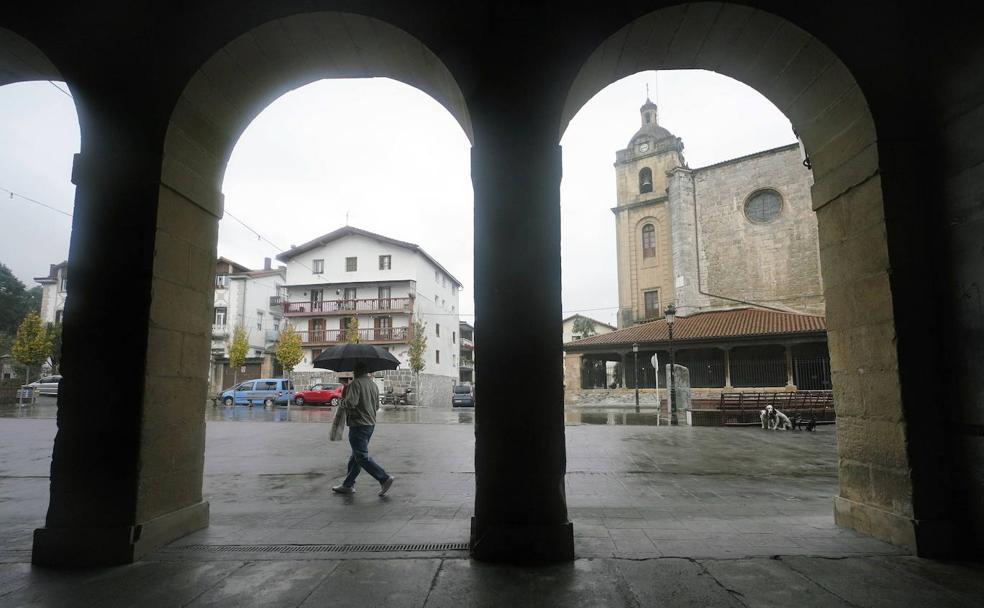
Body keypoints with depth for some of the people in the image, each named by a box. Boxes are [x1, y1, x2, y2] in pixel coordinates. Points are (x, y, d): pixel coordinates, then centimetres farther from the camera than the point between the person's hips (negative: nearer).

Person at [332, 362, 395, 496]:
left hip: (358, 425, -9)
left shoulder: (356, 383, -14)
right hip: (371, 424, 9)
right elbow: (377, 406, 18)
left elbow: (351, 403, -24)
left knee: (362, 457, -5)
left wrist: (343, 401, -4)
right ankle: (348, 485, 23)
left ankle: (384, 479, -10)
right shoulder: (373, 384, 13)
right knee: (356, 456, 16)